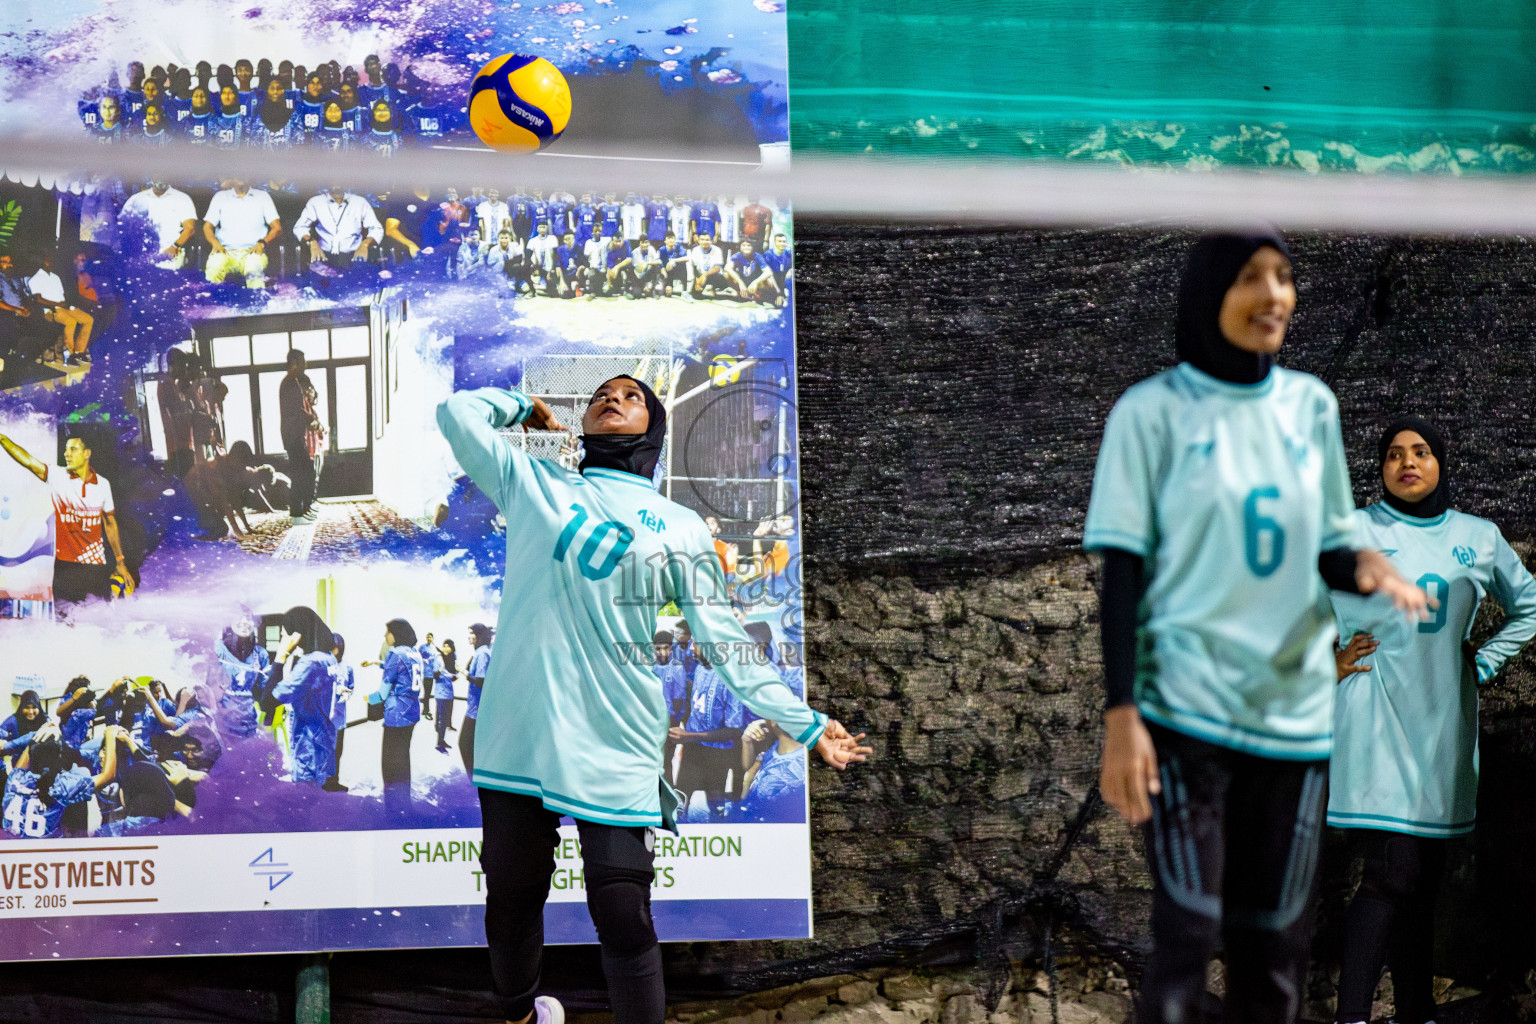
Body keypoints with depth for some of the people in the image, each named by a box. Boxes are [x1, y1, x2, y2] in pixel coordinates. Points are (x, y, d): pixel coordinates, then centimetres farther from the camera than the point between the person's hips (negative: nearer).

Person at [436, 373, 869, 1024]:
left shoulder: (681, 528, 15)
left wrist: (805, 724, 8)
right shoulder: (534, 486, 15)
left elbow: (723, 640, 13)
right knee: (511, 900, 10)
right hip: (519, 732, 1)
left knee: (624, 921, -8)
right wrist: (524, 406, 25)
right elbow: (459, 413, 8)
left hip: (616, 748, -1)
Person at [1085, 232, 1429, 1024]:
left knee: (1276, 941, 6)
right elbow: (1124, 572, -5)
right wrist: (1121, 717, -12)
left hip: (1295, 708, 4)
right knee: (1188, 932, -10)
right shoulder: (1152, 410, -4)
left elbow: (1325, 549, 14)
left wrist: (1367, 569, -10)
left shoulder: (1311, 405, 8)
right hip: (1187, 709, -4)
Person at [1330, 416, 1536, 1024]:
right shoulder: (1350, 533, 0)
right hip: (1374, 719, -4)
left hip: (1443, 724, 5)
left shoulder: (1479, 538, 12)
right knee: (1392, 873, -15)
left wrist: (1484, 664, 13)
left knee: (1425, 880, 7)